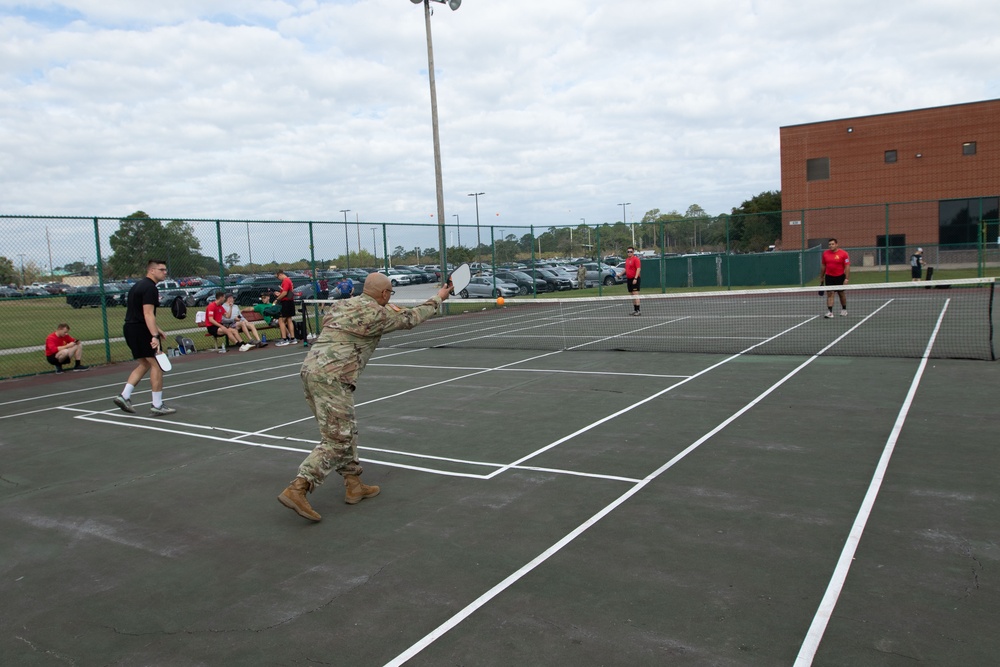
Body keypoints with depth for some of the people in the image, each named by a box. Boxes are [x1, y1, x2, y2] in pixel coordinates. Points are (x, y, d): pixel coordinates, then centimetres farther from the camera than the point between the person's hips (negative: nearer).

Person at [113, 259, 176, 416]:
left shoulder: (139, 285, 17)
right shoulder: (150, 288, -14)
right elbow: (148, 314, -23)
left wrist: (157, 329, 28)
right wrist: (155, 336, -29)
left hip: (131, 328, 10)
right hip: (141, 330, -10)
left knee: (144, 364, 18)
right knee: (156, 365, -3)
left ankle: (124, 396, 10)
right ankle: (157, 406, -1)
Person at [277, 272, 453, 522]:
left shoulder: (345, 305, 17)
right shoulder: (376, 314, -4)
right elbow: (410, 319, 10)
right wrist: (437, 298, 25)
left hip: (310, 369, 9)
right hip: (331, 377, -9)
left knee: (347, 432, 18)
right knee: (336, 440, -5)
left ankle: (354, 485, 25)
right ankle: (296, 490, -13)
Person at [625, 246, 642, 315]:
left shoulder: (636, 259, -9)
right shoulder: (627, 260, 15)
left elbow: (638, 269, -16)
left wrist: (635, 278, -24)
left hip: (635, 279, -8)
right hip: (629, 279, 8)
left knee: (635, 294, -11)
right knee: (632, 295, 10)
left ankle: (638, 310, -11)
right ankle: (634, 310, 16)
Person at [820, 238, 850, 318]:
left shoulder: (843, 253, -9)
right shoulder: (825, 253, 3)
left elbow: (847, 266, -10)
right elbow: (823, 266, 12)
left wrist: (847, 278, -16)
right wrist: (821, 278, 14)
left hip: (840, 277, -2)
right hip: (829, 277, 2)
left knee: (841, 293, 12)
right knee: (829, 294, -5)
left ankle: (844, 310, 29)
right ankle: (830, 312, -9)